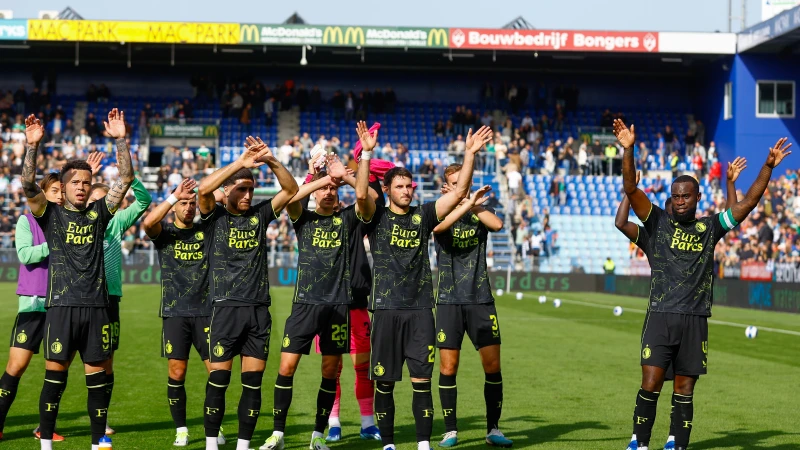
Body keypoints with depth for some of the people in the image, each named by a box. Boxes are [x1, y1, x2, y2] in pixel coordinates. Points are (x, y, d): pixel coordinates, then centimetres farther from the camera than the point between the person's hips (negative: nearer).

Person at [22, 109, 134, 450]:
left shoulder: (98, 213, 11)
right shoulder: (50, 214, 5)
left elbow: (126, 178, 5)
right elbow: (28, 185, -10)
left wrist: (121, 140, -6)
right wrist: (32, 147, -23)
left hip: (96, 306, 2)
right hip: (62, 306, -2)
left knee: (98, 378, 4)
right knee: (54, 376, -1)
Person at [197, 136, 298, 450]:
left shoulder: (260, 214, 11)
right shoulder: (215, 216, 2)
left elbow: (291, 189, 4)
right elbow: (203, 189, -17)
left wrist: (271, 161, -12)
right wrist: (241, 162, -22)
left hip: (259, 309, 3)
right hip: (225, 308, -3)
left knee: (253, 382, 3)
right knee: (219, 379, -3)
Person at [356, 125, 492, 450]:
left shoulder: (423, 216, 10)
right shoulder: (376, 218, 3)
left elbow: (458, 193, 3)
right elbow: (361, 194, -16)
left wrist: (470, 154, -6)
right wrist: (366, 152, -23)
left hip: (420, 307, 2)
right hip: (386, 308, -2)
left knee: (422, 379, -2)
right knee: (384, 381, 3)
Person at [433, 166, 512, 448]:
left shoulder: (479, 211, 7)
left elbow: (497, 224, -14)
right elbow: (439, 226, -22)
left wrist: (471, 204, -17)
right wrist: (467, 203, -30)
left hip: (481, 300, 1)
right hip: (449, 301, -1)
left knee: (493, 366, -2)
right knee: (448, 368, -1)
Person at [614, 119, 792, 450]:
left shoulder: (710, 228, 10)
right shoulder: (659, 222, 4)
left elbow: (747, 203, 7)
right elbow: (631, 189, -6)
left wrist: (769, 166, -1)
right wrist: (628, 150, -19)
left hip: (695, 320, 2)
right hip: (661, 316, -2)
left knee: (684, 391, 6)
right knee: (650, 385, -7)